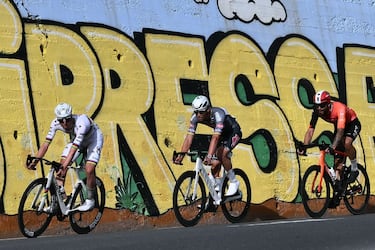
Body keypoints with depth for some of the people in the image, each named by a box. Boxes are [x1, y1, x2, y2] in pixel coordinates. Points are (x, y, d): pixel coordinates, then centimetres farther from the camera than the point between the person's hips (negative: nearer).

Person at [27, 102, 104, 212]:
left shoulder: (81, 123, -42)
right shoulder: (55, 123, -26)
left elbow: (74, 148, -48)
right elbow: (46, 143, -22)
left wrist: (64, 167, -55)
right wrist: (35, 161, -31)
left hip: (93, 139, -5)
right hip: (76, 139, 5)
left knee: (89, 170, -20)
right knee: (60, 167, -10)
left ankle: (90, 200, 2)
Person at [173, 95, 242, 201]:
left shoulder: (218, 114, -38)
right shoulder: (195, 117, -21)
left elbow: (215, 137, -47)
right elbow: (189, 137, -23)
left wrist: (209, 155, -57)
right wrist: (181, 154, -34)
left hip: (233, 132, -6)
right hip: (222, 133, 6)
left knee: (222, 153, -28)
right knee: (214, 161, -8)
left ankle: (234, 182, -11)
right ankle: (217, 189, 5)